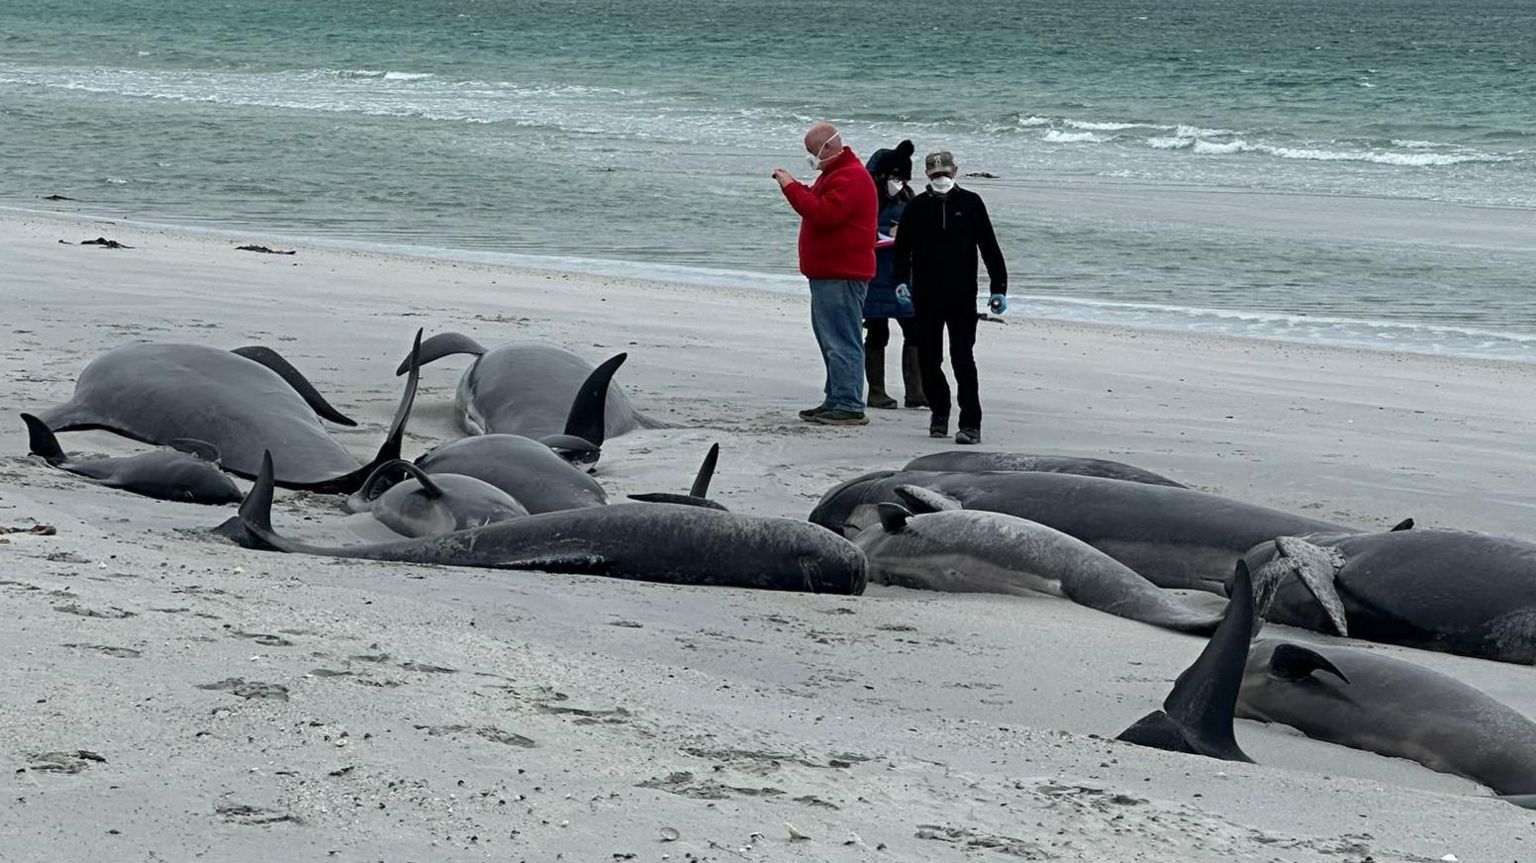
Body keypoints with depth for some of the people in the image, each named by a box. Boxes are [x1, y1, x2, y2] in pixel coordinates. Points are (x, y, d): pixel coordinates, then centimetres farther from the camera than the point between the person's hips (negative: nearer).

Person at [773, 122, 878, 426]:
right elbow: (819, 203, 25)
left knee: (841, 341, -11)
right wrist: (793, 186, 10)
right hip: (828, 273, 11)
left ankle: (849, 406, -11)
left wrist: (792, 188, -19)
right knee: (831, 339, 15)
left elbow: (824, 215, -26)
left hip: (842, 275, -11)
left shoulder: (850, 177, -16)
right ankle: (836, 400, 21)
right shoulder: (835, 172, 20)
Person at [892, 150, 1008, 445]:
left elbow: (989, 248, 5)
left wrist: (999, 288, 1)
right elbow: (902, 248, 8)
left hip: (962, 298, -2)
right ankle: (939, 411, 29)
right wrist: (901, 280, -9)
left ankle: (971, 424, -9)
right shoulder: (917, 207, 5)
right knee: (928, 359, 8)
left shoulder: (970, 203, 3)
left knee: (963, 359, -9)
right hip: (926, 298, 2)